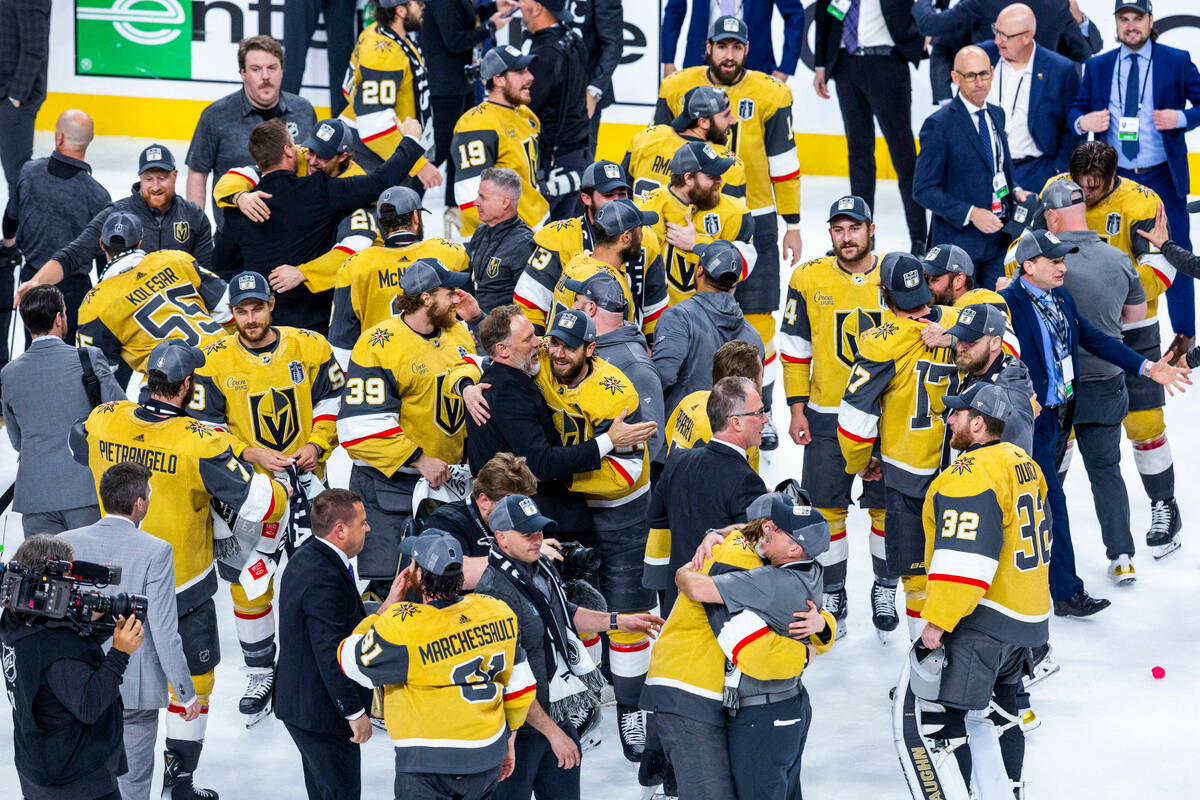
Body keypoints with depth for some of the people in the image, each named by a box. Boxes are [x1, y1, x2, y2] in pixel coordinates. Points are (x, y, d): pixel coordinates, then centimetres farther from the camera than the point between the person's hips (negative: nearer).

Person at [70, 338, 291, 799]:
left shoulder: (105, 422, -9)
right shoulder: (199, 444, -23)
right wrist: (283, 491, 4)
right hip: (181, 588, -5)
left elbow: (76, 444, 16)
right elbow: (258, 502, -20)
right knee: (194, 676, 12)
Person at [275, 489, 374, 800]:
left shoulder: (304, 558, 6)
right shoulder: (325, 580, -27)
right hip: (322, 711, -11)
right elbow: (331, 655, -26)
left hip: (299, 701, 11)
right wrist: (355, 712, -20)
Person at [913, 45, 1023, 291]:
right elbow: (923, 190, -11)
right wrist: (970, 213, -20)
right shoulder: (939, 124, -10)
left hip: (999, 239, 6)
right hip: (959, 239, -6)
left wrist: (1014, 190, 3)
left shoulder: (997, 115, 11)